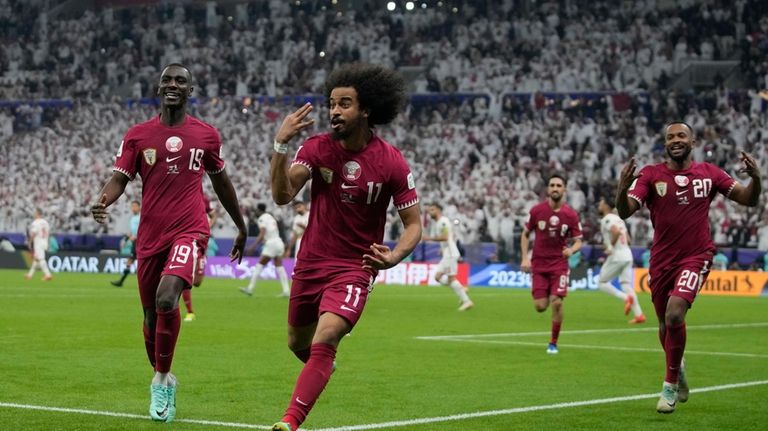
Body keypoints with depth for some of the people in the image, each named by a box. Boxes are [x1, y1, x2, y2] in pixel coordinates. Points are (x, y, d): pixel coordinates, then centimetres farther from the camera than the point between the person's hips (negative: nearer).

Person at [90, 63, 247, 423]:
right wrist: (102, 201, -24)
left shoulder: (206, 135, 7)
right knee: (151, 314, 10)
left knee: (167, 297, -26)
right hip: (150, 235, 2)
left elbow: (220, 181, 20)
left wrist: (240, 227, 28)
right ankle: (160, 379, 33)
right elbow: (119, 179, -1)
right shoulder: (138, 135, 6)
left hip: (189, 231, -2)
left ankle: (162, 379, -11)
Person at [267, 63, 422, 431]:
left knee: (323, 341, -25)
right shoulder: (316, 148, -7)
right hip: (310, 263, 4)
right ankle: (323, 368, 56)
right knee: (298, 344, 20)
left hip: (355, 268, -4)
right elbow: (282, 195, -19)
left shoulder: (391, 163, -13)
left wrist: (394, 256, -27)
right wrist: (281, 145, -32)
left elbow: (413, 224, -7)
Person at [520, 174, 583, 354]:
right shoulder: (536, 211, -5)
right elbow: (525, 234, 7)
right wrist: (525, 258, -4)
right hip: (539, 265, 0)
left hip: (559, 264, 0)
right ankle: (546, 296, 34)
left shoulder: (571, 215, -5)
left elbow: (578, 241, 1)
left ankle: (553, 343, 4)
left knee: (557, 302, -13)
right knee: (540, 306, -6)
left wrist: (572, 249, -22)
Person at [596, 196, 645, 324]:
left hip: (616, 256, -8)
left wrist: (611, 246, -16)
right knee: (626, 284, 7)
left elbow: (616, 232, -27)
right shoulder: (618, 219, 19)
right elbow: (628, 239, 23)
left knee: (602, 283, 4)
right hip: (627, 255, 8)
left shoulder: (606, 219, -9)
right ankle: (639, 314, -3)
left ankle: (626, 297, -15)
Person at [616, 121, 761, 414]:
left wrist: (755, 178, -16)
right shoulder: (651, 175, -3)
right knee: (665, 325, 13)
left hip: (696, 256, -2)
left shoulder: (709, 173, 1)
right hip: (662, 259, 2)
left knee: (674, 314, -22)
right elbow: (625, 212, -12)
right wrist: (623, 188, -33)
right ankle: (678, 367, 45)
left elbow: (749, 200, 5)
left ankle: (670, 385, -7)